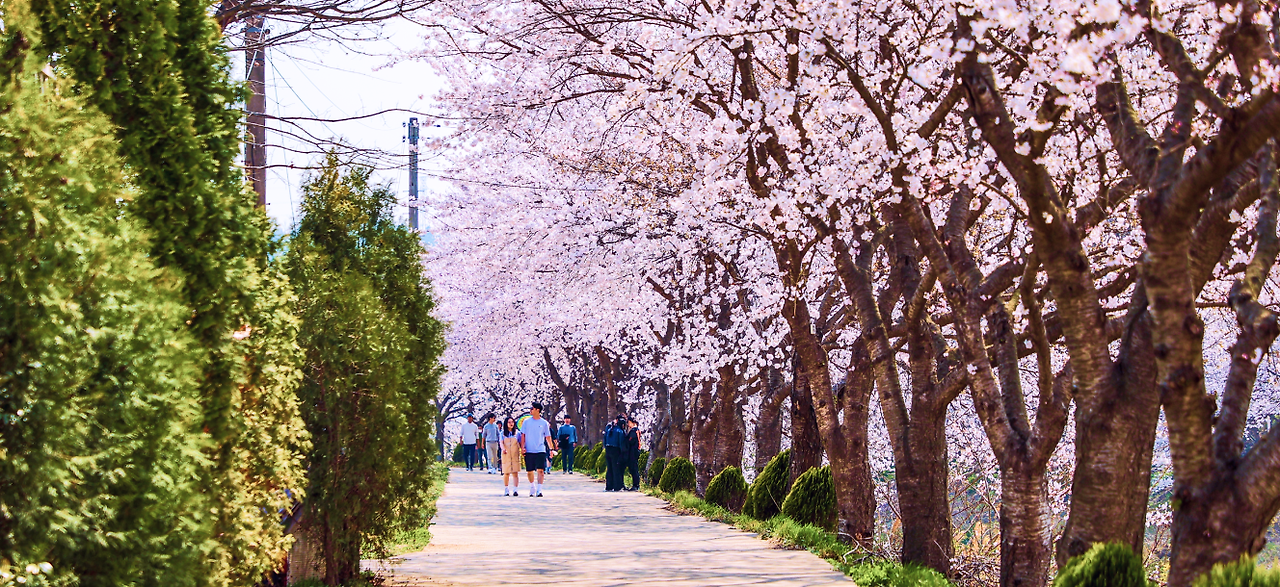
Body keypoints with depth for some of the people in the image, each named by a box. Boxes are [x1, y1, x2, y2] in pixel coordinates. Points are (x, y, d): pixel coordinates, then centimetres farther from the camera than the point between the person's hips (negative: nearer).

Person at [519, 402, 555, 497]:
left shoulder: (544, 423, 4)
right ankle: (532, 488, 27)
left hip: (540, 450, -1)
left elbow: (548, 437, 10)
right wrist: (522, 447, -4)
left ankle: (539, 490, -13)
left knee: (540, 470, -12)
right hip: (529, 450, 1)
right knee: (530, 471, 7)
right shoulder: (527, 422, 6)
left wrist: (551, 449, 6)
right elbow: (523, 435, 6)